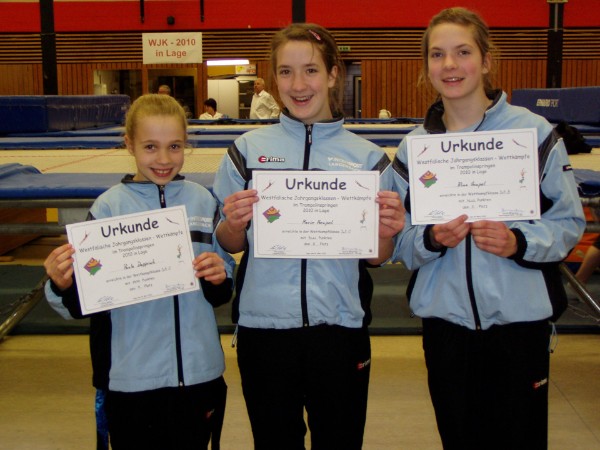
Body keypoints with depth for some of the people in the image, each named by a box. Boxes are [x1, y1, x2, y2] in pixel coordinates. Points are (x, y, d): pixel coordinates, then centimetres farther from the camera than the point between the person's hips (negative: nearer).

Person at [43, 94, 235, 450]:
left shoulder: (203, 201, 2)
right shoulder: (109, 207, -6)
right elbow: (84, 304, -6)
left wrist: (219, 279, -11)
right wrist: (63, 286, -26)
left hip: (199, 372, 3)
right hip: (131, 379, -2)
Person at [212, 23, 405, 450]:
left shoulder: (367, 156, 1)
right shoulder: (248, 149, 1)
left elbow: (375, 257, 5)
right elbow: (230, 245, 6)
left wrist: (387, 233, -16)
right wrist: (233, 225, -15)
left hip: (339, 329, 0)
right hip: (263, 327, 1)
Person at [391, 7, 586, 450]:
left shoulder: (533, 131, -4)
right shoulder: (414, 147, 5)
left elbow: (570, 222, -2)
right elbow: (402, 242, 6)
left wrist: (519, 242, -20)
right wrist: (430, 239, -15)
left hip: (519, 319, -2)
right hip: (445, 322, 3)